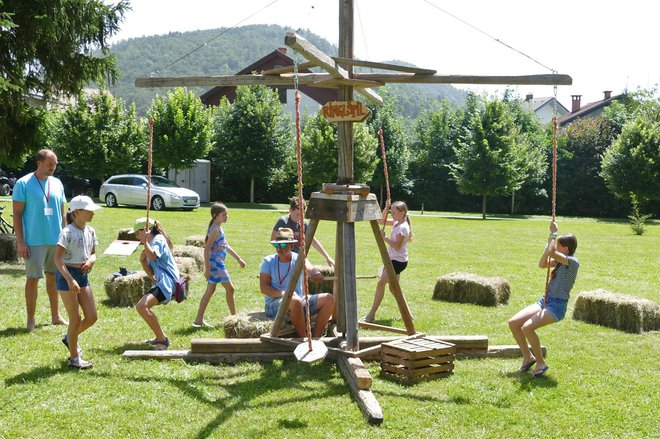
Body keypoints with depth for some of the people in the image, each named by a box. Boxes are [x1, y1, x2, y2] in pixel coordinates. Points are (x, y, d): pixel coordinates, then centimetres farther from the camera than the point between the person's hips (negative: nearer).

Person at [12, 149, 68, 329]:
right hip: (34, 241, -5)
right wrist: (20, 242, -12)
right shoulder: (23, 184, -7)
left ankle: (56, 316, 22)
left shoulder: (57, 184, 9)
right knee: (33, 279, -1)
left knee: (54, 277, 12)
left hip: (56, 240, 5)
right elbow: (17, 214, -7)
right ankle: (30, 319, 8)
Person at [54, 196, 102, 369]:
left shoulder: (90, 232, 6)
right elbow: (57, 258, -21)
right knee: (75, 319, 0)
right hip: (66, 276, -7)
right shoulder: (67, 232, -17)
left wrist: (91, 260, -9)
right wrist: (70, 280, -28)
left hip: (83, 275, 7)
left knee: (92, 317, 8)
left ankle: (70, 338, 36)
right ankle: (74, 358, 15)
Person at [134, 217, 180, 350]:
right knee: (141, 306, 24)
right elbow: (151, 273, 18)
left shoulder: (158, 239, -6)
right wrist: (142, 261, 2)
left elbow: (153, 257, -28)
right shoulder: (151, 244, 22)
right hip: (161, 282, 11)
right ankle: (160, 337, 28)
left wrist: (145, 241, -23)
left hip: (167, 282, -11)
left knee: (142, 306, -27)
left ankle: (162, 339, -20)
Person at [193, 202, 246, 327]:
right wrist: (207, 268, -22)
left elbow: (226, 246, 23)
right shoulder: (215, 230, -16)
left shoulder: (218, 228, 14)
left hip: (216, 263, 10)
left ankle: (199, 320, 11)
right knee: (229, 289, 2)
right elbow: (207, 249, -20)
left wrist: (239, 259, 25)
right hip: (215, 263, -10)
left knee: (210, 291, 10)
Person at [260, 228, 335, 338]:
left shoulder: (298, 259, 3)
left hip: (299, 301, 4)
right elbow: (263, 287, -7)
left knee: (329, 299, -13)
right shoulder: (269, 261, 1)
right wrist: (282, 294, -24)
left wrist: (316, 274, -46)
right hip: (274, 303, -4)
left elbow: (309, 268, -20)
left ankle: (315, 338, -17)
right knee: (296, 300, -37)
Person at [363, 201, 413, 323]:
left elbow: (397, 246, -23)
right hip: (394, 259, 10)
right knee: (393, 288, 15)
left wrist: (384, 238, -21)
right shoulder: (396, 223, 8)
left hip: (398, 261, -10)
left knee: (381, 283, -14)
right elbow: (383, 221, 18)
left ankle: (371, 314, -12)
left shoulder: (403, 227, -18)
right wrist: (386, 209, 4)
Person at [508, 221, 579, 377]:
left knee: (527, 327, -28)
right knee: (513, 323, -5)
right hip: (544, 301, 9)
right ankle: (528, 357, 10)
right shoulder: (560, 260, 13)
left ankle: (540, 363, -9)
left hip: (557, 306, -9)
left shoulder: (572, 262, -13)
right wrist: (550, 240, 6)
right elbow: (542, 264, 10)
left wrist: (553, 233, -12)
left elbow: (551, 252, -25)